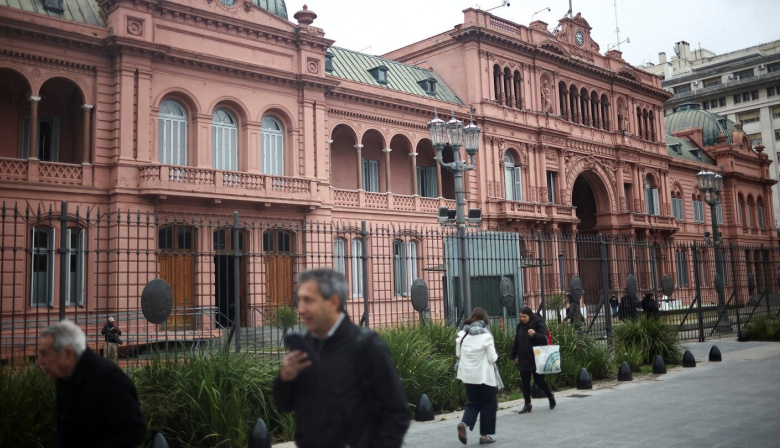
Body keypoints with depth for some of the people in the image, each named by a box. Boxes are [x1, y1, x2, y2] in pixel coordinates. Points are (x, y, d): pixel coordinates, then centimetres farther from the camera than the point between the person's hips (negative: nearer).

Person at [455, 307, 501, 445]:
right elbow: (492, 358, -11)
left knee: (473, 402, 17)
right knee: (487, 404, 11)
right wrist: (495, 355, 9)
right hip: (484, 376, -4)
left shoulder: (462, 334, 0)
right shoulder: (485, 335, -13)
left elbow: (458, 354, 8)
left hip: (468, 375, 4)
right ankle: (484, 435, 15)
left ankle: (464, 423, -8)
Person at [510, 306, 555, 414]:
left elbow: (544, 338, -15)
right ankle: (527, 404, 14)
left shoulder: (538, 324, -8)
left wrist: (534, 335, -33)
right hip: (523, 359, 5)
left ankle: (550, 396, 28)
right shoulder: (520, 326, 9)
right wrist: (513, 355, 19)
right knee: (525, 382, 6)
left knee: (539, 380, 2)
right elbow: (516, 341, 16)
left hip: (536, 359, -5)